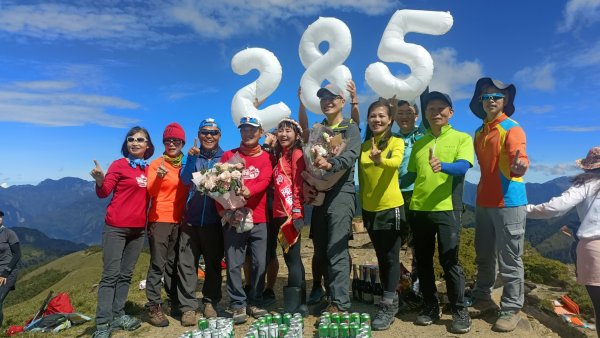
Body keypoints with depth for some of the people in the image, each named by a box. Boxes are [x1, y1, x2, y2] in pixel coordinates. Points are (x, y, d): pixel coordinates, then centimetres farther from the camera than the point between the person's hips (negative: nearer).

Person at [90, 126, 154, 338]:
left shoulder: (148, 169, 10)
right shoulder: (119, 165, -4)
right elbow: (104, 193, -10)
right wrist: (100, 181, -31)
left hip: (138, 228, 5)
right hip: (116, 227, -5)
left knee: (126, 274, 10)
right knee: (111, 274, -5)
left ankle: (118, 316, 19)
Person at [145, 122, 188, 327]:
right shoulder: (156, 164, -4)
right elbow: (150, 191, -16)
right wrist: (158, 177, -32)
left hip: (179, 220, 5)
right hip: (160, 219, -4)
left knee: (174, 263, 14)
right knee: (158, 263, -4)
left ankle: (175, 301, 26)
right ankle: (154, 307, 5)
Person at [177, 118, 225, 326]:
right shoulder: (193, 156, 5)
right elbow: (186, 180, -10)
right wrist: (191, 158, -24)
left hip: (214, 220, 0)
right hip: (191, 219, 0)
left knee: (213, 263, 8)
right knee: (187, 264, -1)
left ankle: (210, 302, 23)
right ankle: (188, 307, 10)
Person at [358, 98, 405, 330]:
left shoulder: (396, 142, -7)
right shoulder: (364, 146, 8)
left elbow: (396, 162, -29)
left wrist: (380, 160, -49)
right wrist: (362, 206, 11)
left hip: (391, 207, -5)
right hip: (369, 209, 6)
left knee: (391, 257, 1)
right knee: (381, 257, 15)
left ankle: (387, 307, 10)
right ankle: (391, 300, 29)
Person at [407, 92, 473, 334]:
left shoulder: (462, 138, 2)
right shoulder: (418, 143, 14)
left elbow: (463, 166, -16)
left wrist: (442, 166, -36)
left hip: (447, 209, -4)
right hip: (418, 209, 4)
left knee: (449, 261, -1)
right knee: (423, 261, 10)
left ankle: (460, 311, 17)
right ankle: (430, 307, 25)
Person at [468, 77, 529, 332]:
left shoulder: (512, 129, -10)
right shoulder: (479, 133, 12)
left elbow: (518, 157, -28)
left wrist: (521, 165, -49)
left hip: (509, 202, -7)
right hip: (484, 202, 7)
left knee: (509, 260, 1)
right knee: (484, 256, 16)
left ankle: (511, 309, 13)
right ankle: (482, 298, 30)